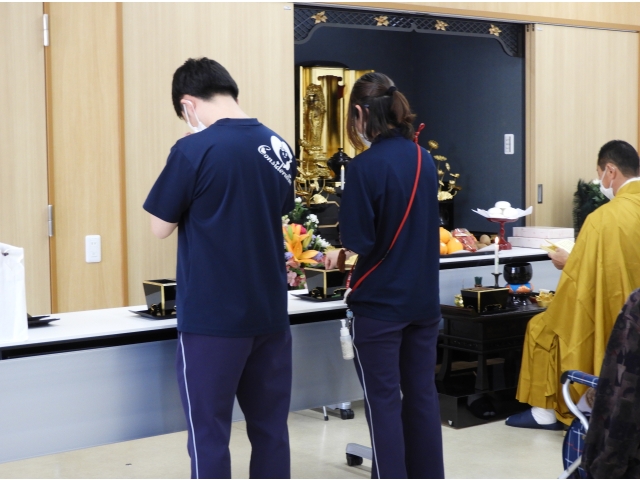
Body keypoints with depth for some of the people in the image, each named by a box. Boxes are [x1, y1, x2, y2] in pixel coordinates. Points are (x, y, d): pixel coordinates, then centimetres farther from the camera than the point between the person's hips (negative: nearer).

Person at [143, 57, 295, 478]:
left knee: (209, 436, 4)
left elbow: (161, 227, -5)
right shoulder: (279, 146, 4)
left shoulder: (194, 150, -13)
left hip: (213, 318, -6)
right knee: (270, 428, 13)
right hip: (270, 312, 6)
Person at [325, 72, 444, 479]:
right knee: (421, 392, 15)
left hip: (381, 302, -6)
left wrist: (344, 250, 5)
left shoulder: (366, 166, -17)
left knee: (384, 399, 4)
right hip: (424, 297, 6)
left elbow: (359, 239, -19)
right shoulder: (424, 158, 4)